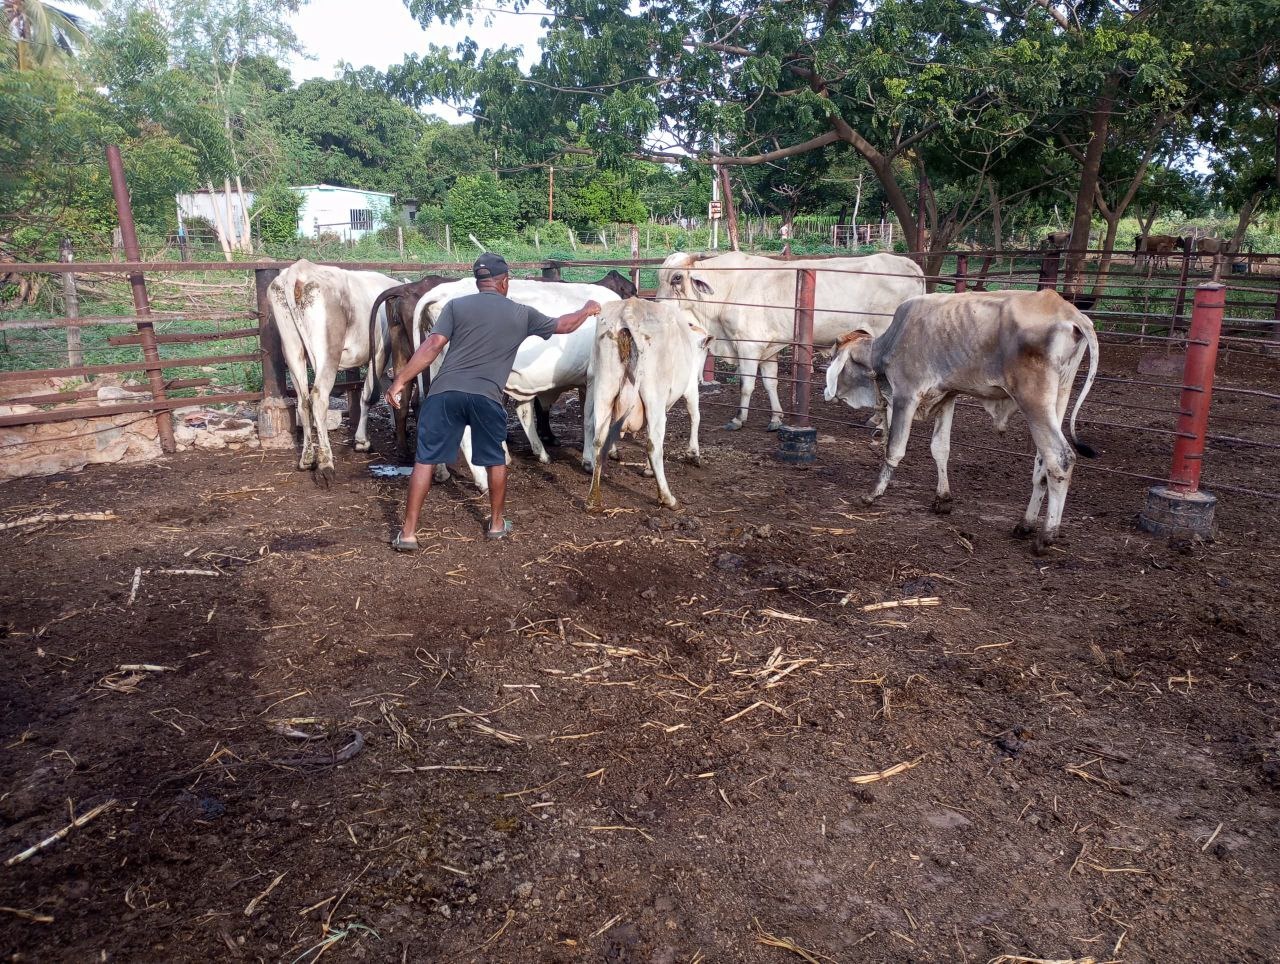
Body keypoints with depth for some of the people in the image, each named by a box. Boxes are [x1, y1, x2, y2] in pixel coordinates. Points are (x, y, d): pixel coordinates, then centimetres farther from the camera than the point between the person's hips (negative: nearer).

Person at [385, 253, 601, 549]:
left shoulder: (456, 306, 8)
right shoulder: (522, 314, 12)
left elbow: (432, 346, -2)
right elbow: (562, 325, 26)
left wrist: (400, 382, 0)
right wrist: (587, 311, 46)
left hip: (445, 392, 0)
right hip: (487, 396, 0)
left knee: (424, 460, 8)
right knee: (495, 460, 21)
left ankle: (407, 533, 9)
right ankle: (497, 523, 32)